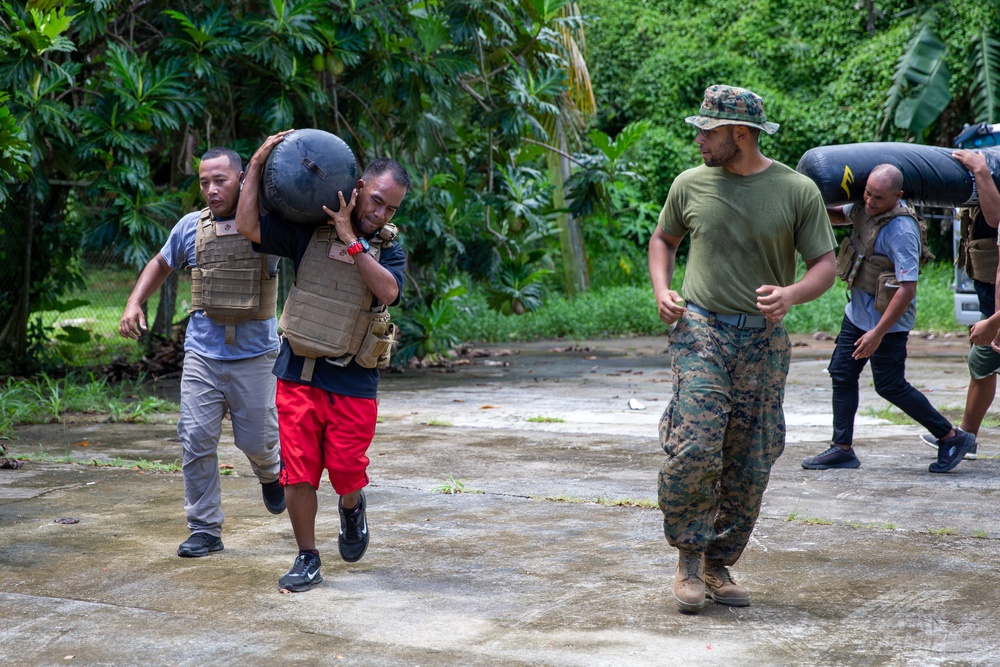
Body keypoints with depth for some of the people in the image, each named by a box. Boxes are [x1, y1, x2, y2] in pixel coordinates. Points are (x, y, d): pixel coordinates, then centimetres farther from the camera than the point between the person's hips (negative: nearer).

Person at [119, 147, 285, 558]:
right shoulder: (192, 227, 6)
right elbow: (161, 264, 23)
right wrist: (134, 303, 9)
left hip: (254, 354, -2)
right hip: (203, 351, 2)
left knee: (256, 440, 4)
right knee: (197, 440, -4)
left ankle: (270, 472, 41)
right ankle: (204, 530, 6)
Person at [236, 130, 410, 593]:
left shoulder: (387, 249, 1)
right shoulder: (310, 231, 2)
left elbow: (388, 291, -19)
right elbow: (248, 227, -4)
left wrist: (350, 239, -19)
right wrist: (257, 165, -6)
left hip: (353, 381, 0)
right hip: (299, 372, 1)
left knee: (346, 474, 0)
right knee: (298, 472, 0)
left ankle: (352, 507, 36)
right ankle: (307, 559, 14)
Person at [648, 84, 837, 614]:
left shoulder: (798, 191, 0)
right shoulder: (691, 184, 5)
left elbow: (825, 266, 2)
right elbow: (663, 239, 21)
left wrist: (791, 294, -19)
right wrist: (661, 290, 3)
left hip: (763, 341, 1)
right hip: (701, 331, -1)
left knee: (749, 468, 5)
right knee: (695, 450, -16)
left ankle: (719, 566, 22)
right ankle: (688, 559, 2)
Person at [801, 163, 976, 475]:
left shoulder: (901, 230, -26)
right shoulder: (865, 208, 0)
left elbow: (907, 288, -28)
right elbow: (839, 216, 23)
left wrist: (879, 332, -26)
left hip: (887, 320, -9)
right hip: (858, 312, 9)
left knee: (890, 386, -1)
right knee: (841, 373, 9)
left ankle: (952, 437, 13)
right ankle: (842, 448, 18)